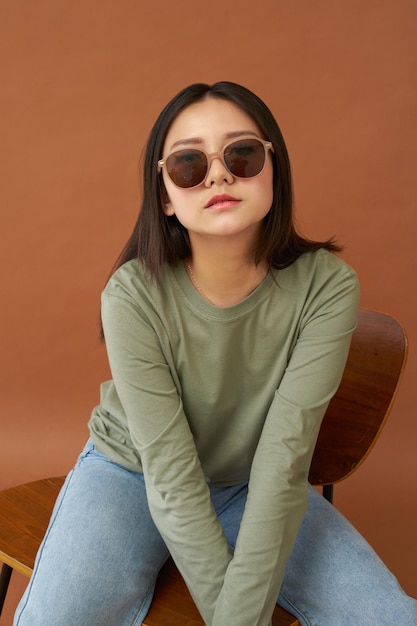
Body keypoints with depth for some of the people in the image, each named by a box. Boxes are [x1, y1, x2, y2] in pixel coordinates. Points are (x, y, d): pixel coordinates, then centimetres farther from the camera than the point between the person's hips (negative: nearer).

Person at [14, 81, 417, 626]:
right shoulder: (134, 295, -25)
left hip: (253, 487, 2)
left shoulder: (327, 286, -21)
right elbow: (172, 475, -23)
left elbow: (283, 461, -23)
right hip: (132, 473, -1)